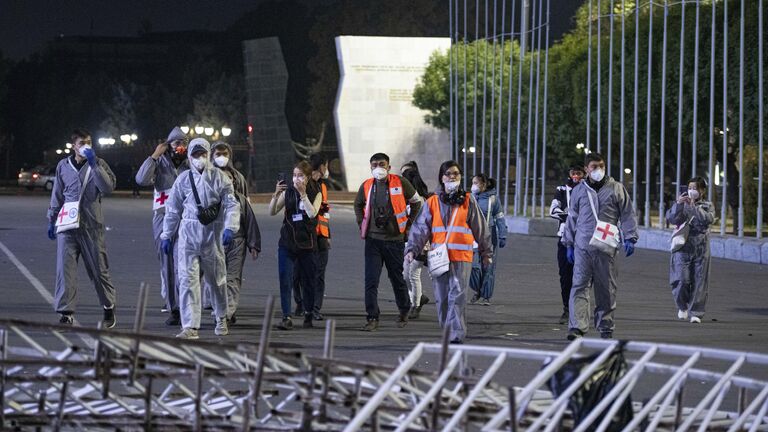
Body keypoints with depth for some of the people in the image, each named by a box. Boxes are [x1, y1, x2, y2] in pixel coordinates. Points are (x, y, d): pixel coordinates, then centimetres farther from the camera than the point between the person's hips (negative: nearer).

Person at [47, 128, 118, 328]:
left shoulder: (98, 164, 4)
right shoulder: (63, 166, 10)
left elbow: (108, 187, -13)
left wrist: (94, 164, -17)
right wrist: (52, 221, 18)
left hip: (91, 225, -2)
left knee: (99, 269, 5)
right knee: (65, 268, -7)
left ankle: (109, 309, 21)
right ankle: (66, 313, -6)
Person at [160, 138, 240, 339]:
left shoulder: (219, 177, 0)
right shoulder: (183, 179, 5)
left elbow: (231, 204, -5)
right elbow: (173, 210, 12)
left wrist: (230, 228, -19)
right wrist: (167, 236, 12)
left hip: (212, 232, -1)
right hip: (188, 232, 1)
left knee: (216, 278, 12)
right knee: (187, 279, -11)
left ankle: (221, 319, 35)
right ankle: (190, 326, -14)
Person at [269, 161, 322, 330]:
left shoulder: (315, 194, 2)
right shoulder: (287, 193, 5)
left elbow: (312, 213, -16)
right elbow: (272, 212, -3)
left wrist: (303, 194, -20)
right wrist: (276, 195, -18)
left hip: (307, 244, 0)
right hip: (287, 243, 0)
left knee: (309, 281, 9)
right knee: (285, 281, -11)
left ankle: (308, 315, 25)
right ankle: (286, 317, -15)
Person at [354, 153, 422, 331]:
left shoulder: (400, 183, -6)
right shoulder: (367, 186, 2)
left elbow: (417, 202, 9)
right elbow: (358, 205, 23)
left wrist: (408, 223, 5)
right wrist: (362, 223, 12)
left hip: (395, 239, -1)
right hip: (373, 239, 1)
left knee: (397, 279, 12)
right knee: (371, 281, -8)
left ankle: (404, 311, 34)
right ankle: (372, 318, -6)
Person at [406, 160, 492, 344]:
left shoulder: (468, 201, 6)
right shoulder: (433, 202, 8)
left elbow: (481, 229, 13)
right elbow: (421, 227, 3)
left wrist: (486, 253, 17)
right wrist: (412, 249, -9)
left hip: (462, 258, -2)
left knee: (457, 296, -12)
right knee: (442, 298, 6)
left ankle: (456, 334, -16)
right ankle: (447, 330, 18)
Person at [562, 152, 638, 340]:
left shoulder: (616, 189, 7)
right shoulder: (579, 191, 11)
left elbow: (627, 215, 8)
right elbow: (572, 218, 17)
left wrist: (630, 239, -2)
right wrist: (569, 244, 14)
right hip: (582, 247, 0)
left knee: (606, 289, 6)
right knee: (579, 286, -10)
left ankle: (605, 326, 16)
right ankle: (577, 327, -16)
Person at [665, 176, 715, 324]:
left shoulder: (707, 206, 8)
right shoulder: (682, 204, 9)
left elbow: (709, 219, -12)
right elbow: (671, 219, -5)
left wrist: (694, 206, -17)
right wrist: (678, 204, -19)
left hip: (701, 249, 0)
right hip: (683, 247, 0)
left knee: (699, 282, -2)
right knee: (681, 280, -10)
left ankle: (695, 313, 7)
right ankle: (682, 306, 16)